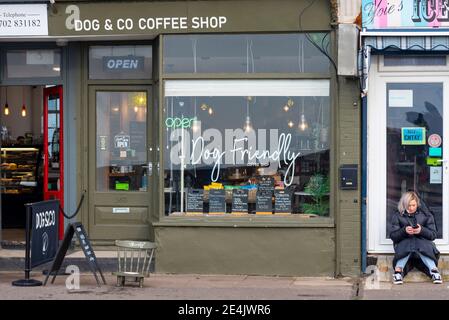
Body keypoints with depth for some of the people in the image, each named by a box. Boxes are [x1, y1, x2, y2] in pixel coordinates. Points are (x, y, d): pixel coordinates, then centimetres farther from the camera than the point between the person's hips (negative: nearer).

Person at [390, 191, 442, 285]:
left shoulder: (426, 215, 10)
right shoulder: (397, 216, 9)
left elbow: (433, 235, 4)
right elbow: (393, 236, 2)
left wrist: (422, 230, -16)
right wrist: (404, 231, -17)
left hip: (422, 241, 0)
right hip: (404, 243, 0)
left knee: (423, 245, -36)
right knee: (406, 245, -37)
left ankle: (433, 270, -49)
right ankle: (398, 270, -50)